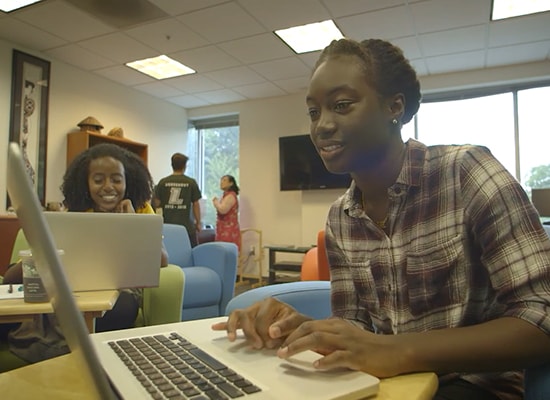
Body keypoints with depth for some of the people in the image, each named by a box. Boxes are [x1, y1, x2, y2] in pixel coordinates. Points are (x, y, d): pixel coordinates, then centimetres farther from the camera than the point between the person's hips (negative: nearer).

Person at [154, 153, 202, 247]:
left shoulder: (163, 182, 0)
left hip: (167, 225, 2)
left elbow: (157, 204, 4)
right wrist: (198, 222, 10)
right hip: (186, 226, -2)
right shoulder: (191, 182, -3)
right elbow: (196, 204, -1)